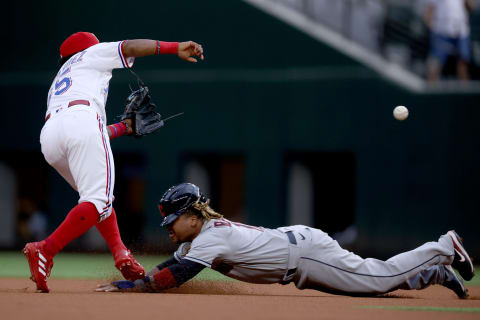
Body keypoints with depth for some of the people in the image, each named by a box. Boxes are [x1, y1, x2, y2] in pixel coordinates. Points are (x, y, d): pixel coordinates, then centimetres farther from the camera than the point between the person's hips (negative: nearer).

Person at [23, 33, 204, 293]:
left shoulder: (57, 84, 41)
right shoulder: (92, 54, 29)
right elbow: (129, 47, 13)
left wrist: (124, 128, 47)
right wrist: (176, 48, 12)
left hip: (48, 134, 7)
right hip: (81, 120, -7)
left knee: (98, 194, 21)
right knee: (98, 200, -13)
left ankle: (120, 253, 1)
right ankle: (44, 251, -29)